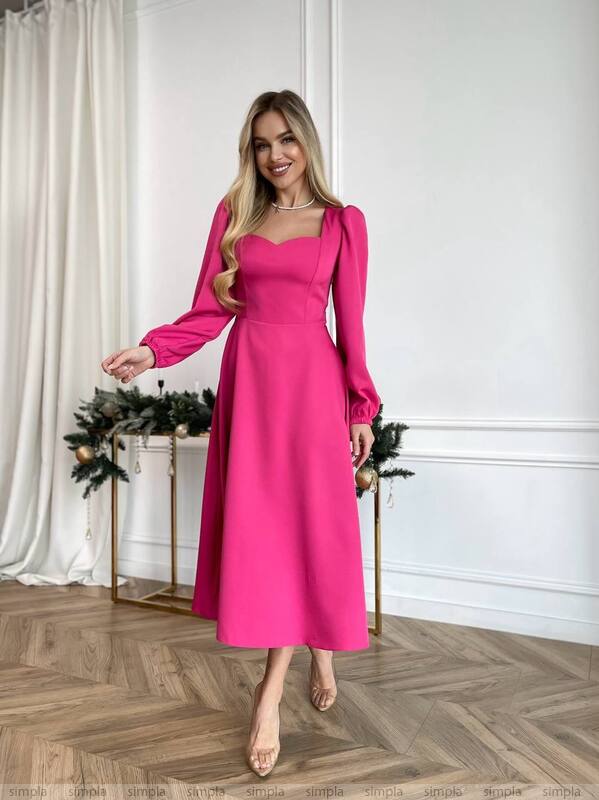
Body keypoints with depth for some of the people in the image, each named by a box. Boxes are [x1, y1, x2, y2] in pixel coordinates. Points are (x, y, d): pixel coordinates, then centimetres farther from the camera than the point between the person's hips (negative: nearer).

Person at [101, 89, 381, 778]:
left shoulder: (344, 223, 7)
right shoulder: (233, 215, 12)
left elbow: (351, 324, 5)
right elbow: (210, 311, 7)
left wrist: (362, 408, 4)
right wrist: (150, 350, -8)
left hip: (313, 380, -1)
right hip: (248, 378, 2)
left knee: (311, 521, -3)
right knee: (256, 525, 3)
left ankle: (271, 690, 11)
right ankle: (314, 651, 25)